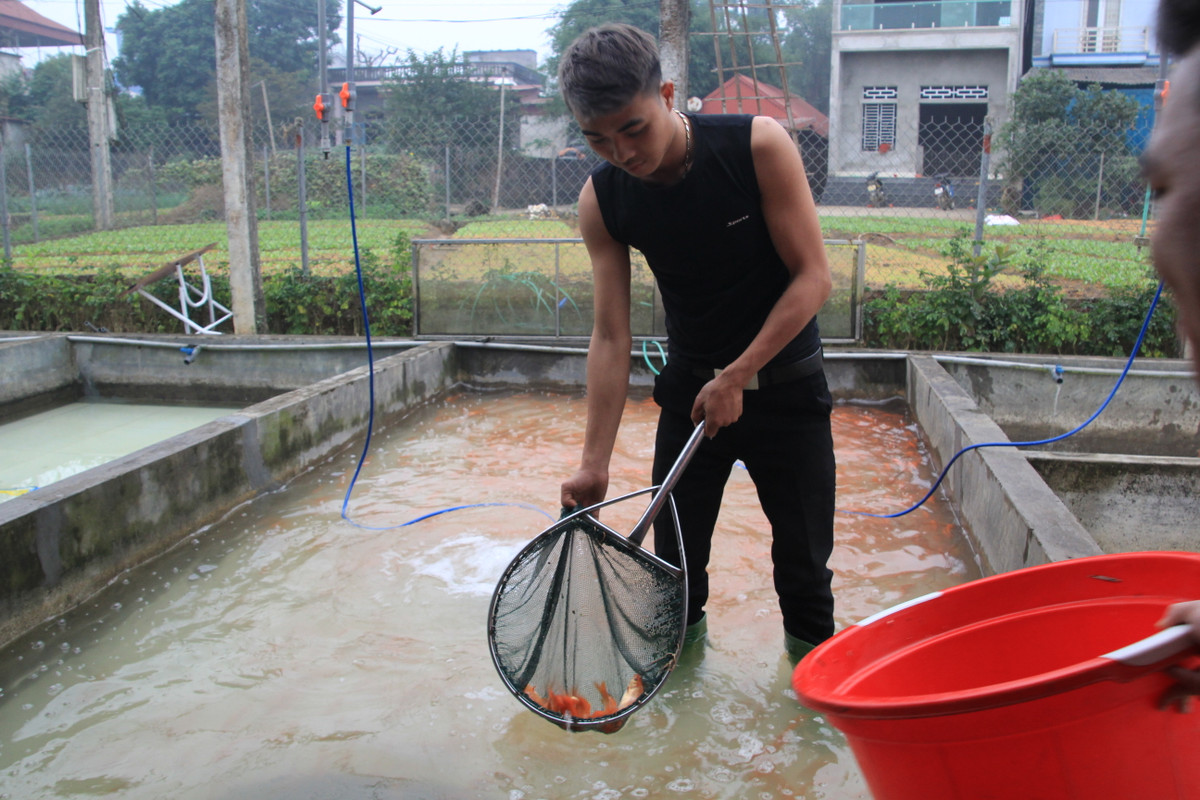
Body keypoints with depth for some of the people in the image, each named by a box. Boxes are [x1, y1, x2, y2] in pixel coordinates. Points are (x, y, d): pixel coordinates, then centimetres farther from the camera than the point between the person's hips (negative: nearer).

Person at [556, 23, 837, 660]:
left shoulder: (758, 146, -21)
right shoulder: (601, 201, -13)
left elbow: (813, 277, -18)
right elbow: (611, 335, -11)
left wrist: (737, 376, -22)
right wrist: (595, 462, -14)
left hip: (784, 381, -2)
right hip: (691, 386, 2)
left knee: (804, 553, 7)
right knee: (674, 549, 7)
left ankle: (813, 653, 32)